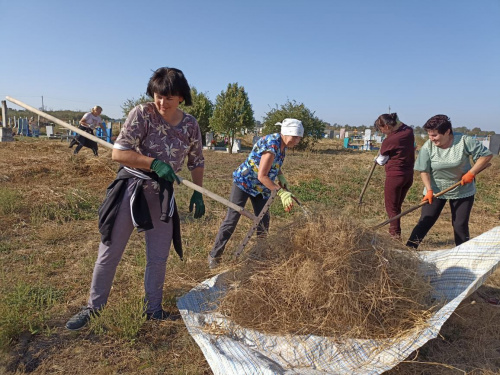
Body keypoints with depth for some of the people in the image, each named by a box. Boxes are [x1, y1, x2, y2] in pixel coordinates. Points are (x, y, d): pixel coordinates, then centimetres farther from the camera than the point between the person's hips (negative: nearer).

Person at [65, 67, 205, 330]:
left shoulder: (190, 125, -3)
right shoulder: (142, 114, -13)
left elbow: (197, 161, 9)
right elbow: (118, 153, -18)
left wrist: (197, 193, 2)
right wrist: (154, 163, -26)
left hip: (162, 195, 3)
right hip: (130, 189, -3)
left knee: (158, 258, 11)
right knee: (109, 253, 7)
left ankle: (153, 310, 30)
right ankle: (93, 307, 28)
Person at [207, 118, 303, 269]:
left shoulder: (282, 144, -2)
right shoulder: (272, 145, -28)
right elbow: (262, 176, -28)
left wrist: (281, 177, -1)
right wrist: (281, 192, -27)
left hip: (261, 187, 8)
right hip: (243, 182, -8)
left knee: (263, 221, 9)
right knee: (231, 219, -5)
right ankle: (214, 256, 5)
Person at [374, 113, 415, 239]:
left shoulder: (388, 141, -16)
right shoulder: (409, 131, -2)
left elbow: (382, 161, -2)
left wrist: (376, 159, 23)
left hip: (395, 176, -7)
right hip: (409, 175, 7)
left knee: (391, 207, 7)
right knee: (397, 206, 18)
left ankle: (396, 234, 11)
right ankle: (394, 231, 27)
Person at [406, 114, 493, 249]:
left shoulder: (464, 141, -16)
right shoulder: (428, 147, -14)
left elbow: (487, 155, -8)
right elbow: (424, 171, -9)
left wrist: (471, 173, -17)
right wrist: (429, 190, -20)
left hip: (463, 191, 0)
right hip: (435, 191, 0)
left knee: (460, 225, 7)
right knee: (425, 222, -4)